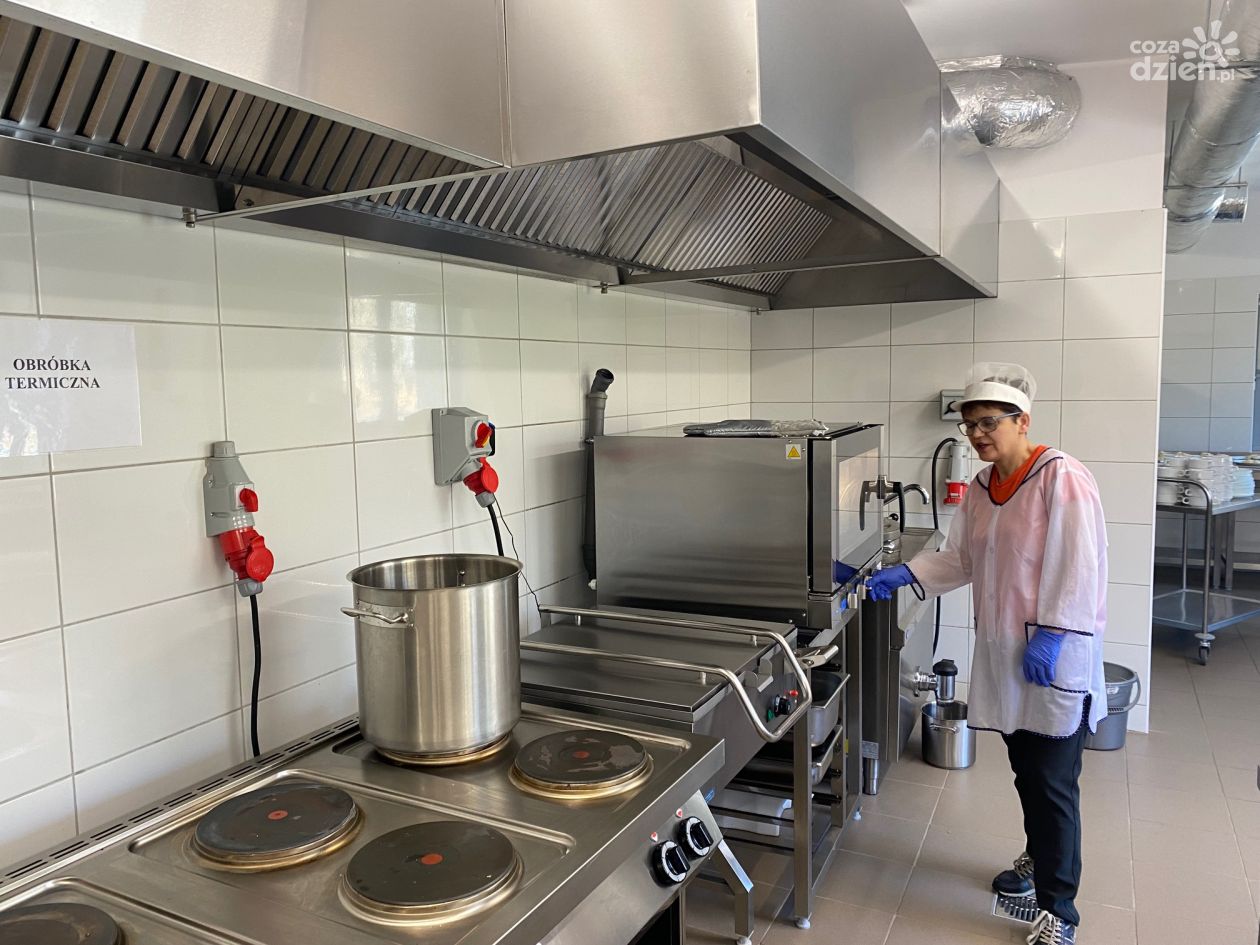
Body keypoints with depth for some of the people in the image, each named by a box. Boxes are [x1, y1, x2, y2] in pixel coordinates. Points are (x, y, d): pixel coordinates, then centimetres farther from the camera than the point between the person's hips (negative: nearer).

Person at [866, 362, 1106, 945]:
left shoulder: (1063, 479, -14)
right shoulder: (980, 489, 9)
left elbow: (1080, 567, -18)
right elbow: (958, 559, 15)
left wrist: (1051, 633, -21)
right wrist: (904, 575, 2)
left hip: (1056, 659, -7)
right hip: (1003, 655, 7)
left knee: (1053, 784, 0)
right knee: (1026, 772, 21)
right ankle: (1038, 859, 42)